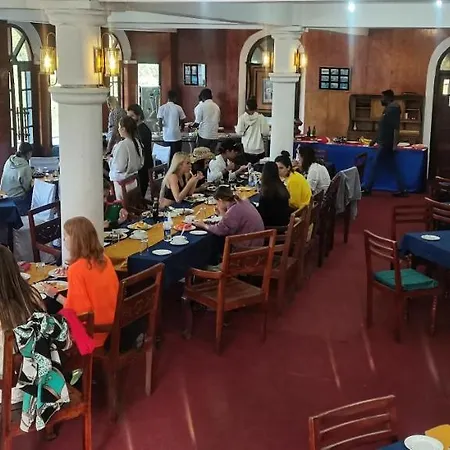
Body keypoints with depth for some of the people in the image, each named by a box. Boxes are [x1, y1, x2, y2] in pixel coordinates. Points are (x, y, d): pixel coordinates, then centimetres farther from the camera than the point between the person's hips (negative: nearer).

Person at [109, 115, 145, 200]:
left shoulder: (122, 145, -21)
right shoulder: (137, 142, 1)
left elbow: (119, 167, -19)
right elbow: (141, 163, 10)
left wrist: (111, 160, -3)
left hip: (122, 181, -7)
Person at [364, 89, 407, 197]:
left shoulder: (393, 108, -14)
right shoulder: (389, 108, 16)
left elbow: (396, 128, -21)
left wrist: (394, 144, -25)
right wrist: (375, 140, 26)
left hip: (386, 144, -10)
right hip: (385, 143, 10)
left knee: (375, 165, -2)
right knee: (394, 167, 7)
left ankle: (367, 189, 6)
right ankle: (402, 190, 7)